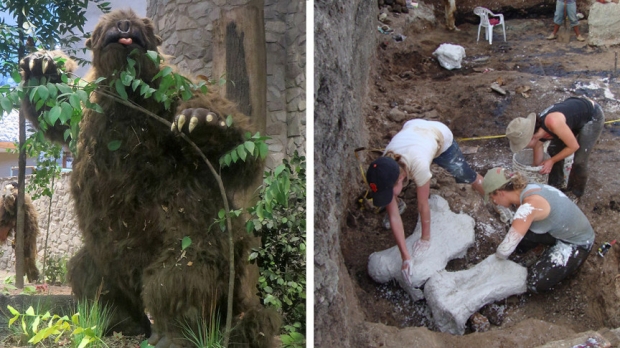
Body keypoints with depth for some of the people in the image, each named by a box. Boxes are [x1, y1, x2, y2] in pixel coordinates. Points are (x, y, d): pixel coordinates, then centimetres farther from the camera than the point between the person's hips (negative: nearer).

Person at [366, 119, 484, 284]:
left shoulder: (418, 165, -47)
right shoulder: (384, 172, -33)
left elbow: (423, 206, -31)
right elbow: (394, 216, -29)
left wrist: (425, 238, -17)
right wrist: (405, 257, -31)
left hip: (440, 135, -3)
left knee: (466, 176, 5)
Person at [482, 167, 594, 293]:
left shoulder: (528, 206, -33)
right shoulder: (527, 188, -7)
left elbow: (506, 248, -29)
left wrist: (497, 258, -9)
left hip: (578, 243, -8)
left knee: (536, 283, -16)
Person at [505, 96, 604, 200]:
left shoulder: (552, 123, -40)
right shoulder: (537, 132, -15)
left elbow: (574, 146, -25)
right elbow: (538, 161, 1)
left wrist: (552, 161, -16)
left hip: (593, 115, -7)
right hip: (577, 112, 7)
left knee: (579, 160, -7)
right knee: (553, 150, 7)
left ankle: (575, 192, 18)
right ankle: (555, 184, 29)